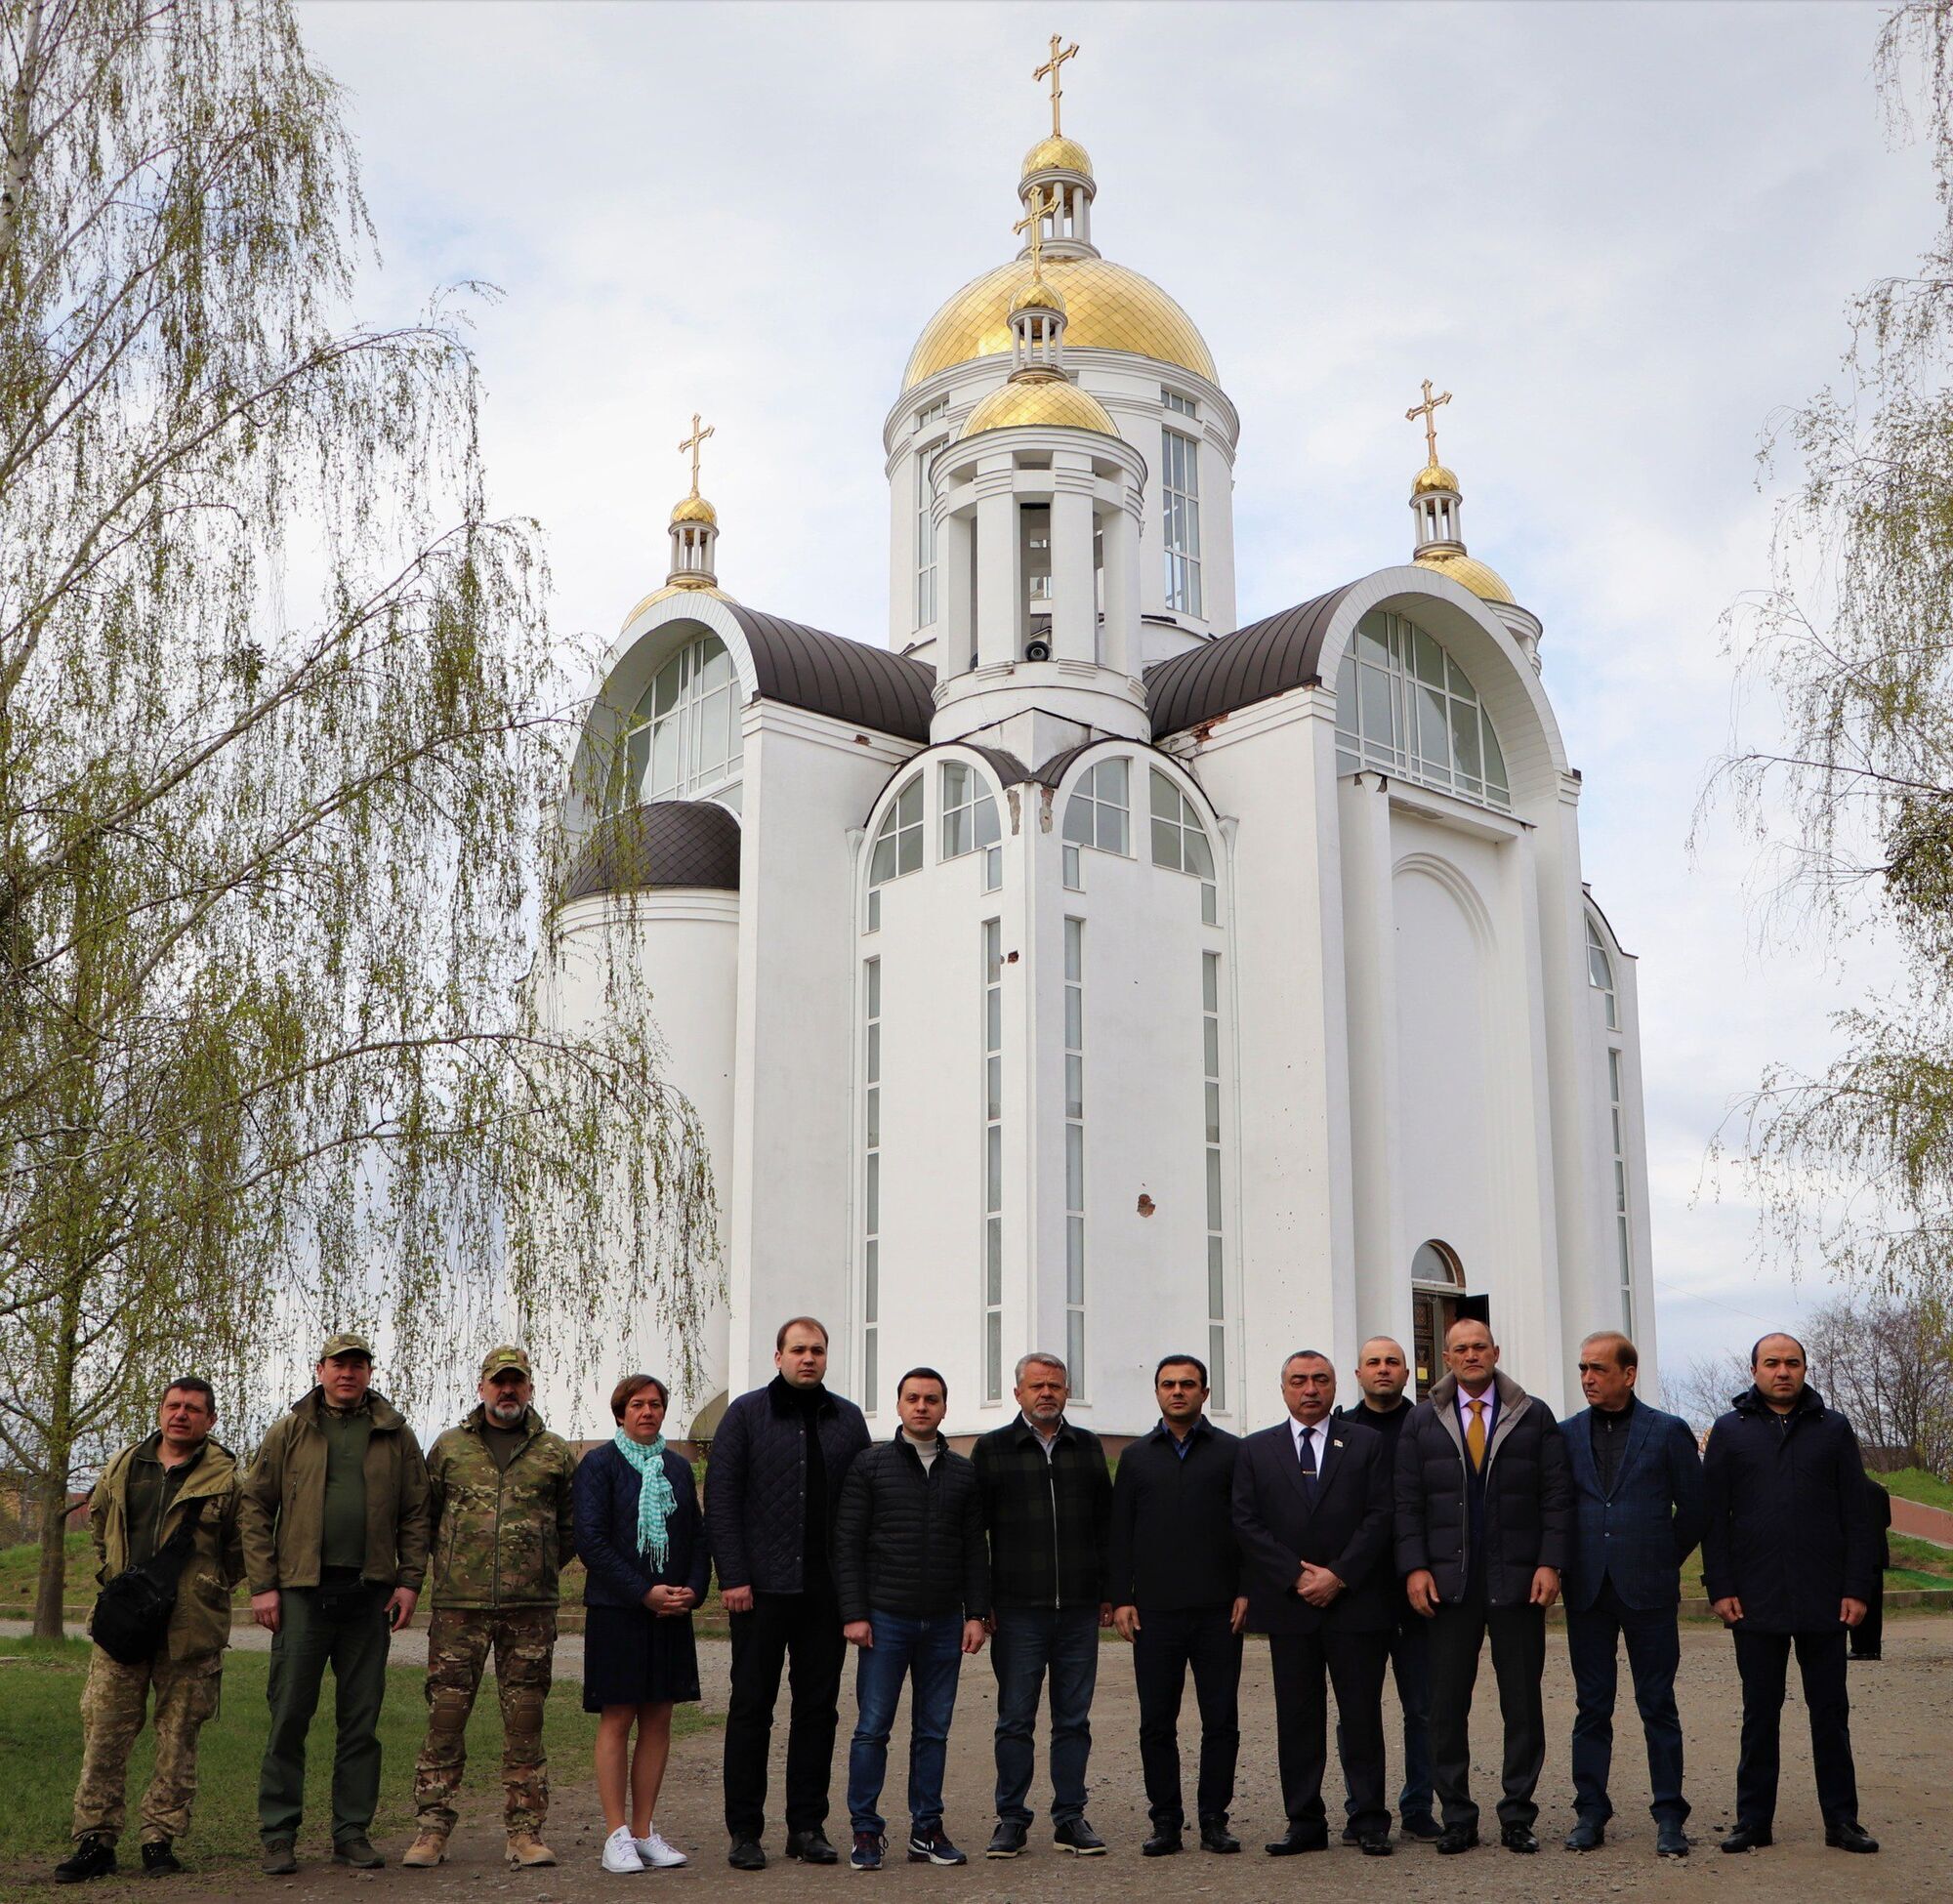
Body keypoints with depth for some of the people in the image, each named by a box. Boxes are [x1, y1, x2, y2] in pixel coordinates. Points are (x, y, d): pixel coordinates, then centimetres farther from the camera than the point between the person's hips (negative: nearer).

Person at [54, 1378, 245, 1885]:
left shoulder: (225, 1477, -1)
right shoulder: (123, 1467, 11)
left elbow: (241, 1551, 4)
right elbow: (97, 1524, 26)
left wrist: (206, 1590, 0)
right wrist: (110, 1577, 16)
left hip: (190, 1629, -3)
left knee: (178, 1735, 3)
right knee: (104, 1730, 1)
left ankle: (160, 1839, 12)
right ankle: (94, 1839, 8)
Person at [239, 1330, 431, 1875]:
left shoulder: (396, 1435, 9)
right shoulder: (290, 1431, 5)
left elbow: (415, 1513, 10)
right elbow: (255, 1507, 4)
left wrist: (409, 1580, 0)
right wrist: (262, 1584, -3)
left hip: (370, 1593, 2)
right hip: (303, 1590, -1)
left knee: (362, 1720, 6)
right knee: (290, 1715, 0)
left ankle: (353, 1832, 14)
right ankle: (278, 1834, 9)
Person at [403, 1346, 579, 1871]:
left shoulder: (555, 1454, 10)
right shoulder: (449, 1447, 9)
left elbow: (572, 1527, 16)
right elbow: (423, 1517, 15)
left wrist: (538, 1569, 8)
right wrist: (452, 1564, 9)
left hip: (531, 1609, 0)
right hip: (459, 1604, 0)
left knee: (525, 1721, 3)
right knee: (445, 1715, -1)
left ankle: (526, 1832, 9)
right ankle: (431, 1828, 8)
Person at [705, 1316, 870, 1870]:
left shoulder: (847, 1420, 10)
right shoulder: (747, 1414, 1)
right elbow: (721, 1498, -3)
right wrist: (733, 1576, -10)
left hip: (827, 1590, 3)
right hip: (762, 1589, -3)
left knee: (818, 1708, 7)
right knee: (751, 1707, 2)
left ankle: (807, 1825, 16)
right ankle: (744, 1831, 10)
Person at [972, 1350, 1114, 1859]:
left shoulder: (1088, 1448, 12)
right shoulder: (992, 1449, 4)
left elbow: (1106, 1525, 14)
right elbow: (973, 1530, 3)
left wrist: (1108, 1592, 7)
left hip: (1079, 1608, 2)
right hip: (1017, 1610, -2)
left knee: (1073, 1720, 6)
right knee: (1015, 1719, 2)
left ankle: (1070, 1818, 14)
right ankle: (1011, 1820, 11)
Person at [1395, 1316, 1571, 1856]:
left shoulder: (1534, 1417, 6)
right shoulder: (1423, 1420, 8)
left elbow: (1557, 1496, 3)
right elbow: (1407, 1501, 5)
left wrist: (1550, 1563, -7)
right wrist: (1415, 1567, -4)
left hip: (1517, 1583, 0)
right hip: (1447, 1583, 1)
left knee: (1522, 1703, 4)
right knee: (1446, 1704, 3)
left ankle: (1518, 1816, 14)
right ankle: (1456, 1818, 12)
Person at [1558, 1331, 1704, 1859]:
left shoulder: (1668, 1431, 0)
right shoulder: (1566, 1434, 7)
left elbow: (1693, 1508, 5)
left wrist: (1664, 1559, 9)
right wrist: (1567, 1565, 9)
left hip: (1648, 1588, -2)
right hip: (1587, 1589, 2)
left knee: (1658, 1706, 2)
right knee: (1591, 1706, 7)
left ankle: (1669, 1815, 9)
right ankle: (1590, 1811, 14)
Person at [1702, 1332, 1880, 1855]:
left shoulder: (1833, 1429, 7)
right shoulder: (1730, 1431, 7)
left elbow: (1856, 1515, 6)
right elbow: (1712, 1515, 5)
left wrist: (1857, 1588, -1)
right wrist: (1719, 1587, -3)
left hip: (1824, 1600, 0)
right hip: (1756, 1601, 0)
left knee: (1831, 1712, 6)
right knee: (1760, 1713, 6)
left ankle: (1841, 1819, 14)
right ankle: (1753, 1820, 12)